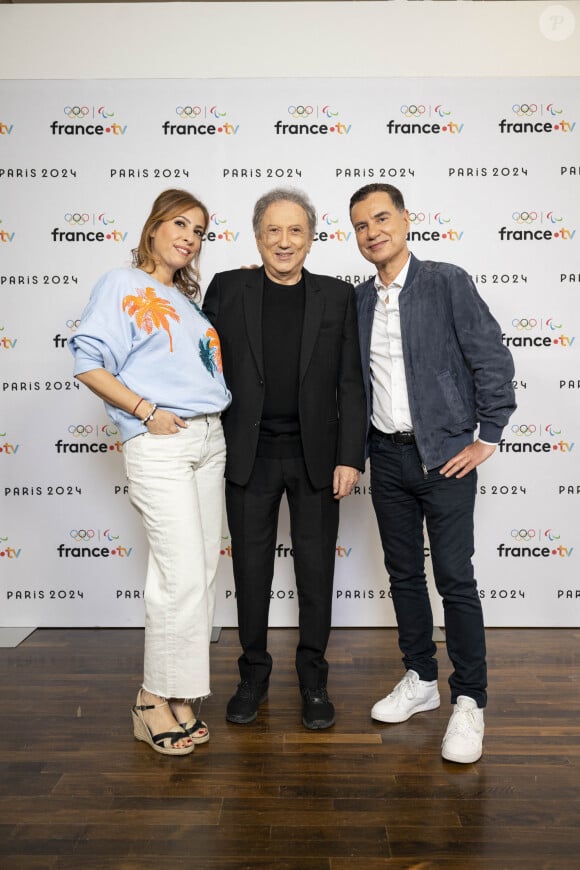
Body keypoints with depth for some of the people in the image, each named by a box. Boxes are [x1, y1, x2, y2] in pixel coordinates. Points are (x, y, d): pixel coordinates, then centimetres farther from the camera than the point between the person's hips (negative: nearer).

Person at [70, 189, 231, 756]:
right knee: (183, 574, -10)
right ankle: (154, 700, 8)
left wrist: (217, 417, 8)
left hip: (209, 438, 7)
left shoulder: (188, 300, 21)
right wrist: (146, 410, -14)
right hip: (158, 443, -7)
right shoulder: (121, 285, 1)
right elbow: (88, 364, -9)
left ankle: (178, 693, 19)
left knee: (202, 571, 7)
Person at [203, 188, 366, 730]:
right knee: (251, 568, 10)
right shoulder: (226, 289, 3)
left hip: (316, 455, 0)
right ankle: (253, 673, 29)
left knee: (316, 569, 9)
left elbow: (350, 383, 1)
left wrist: (350, 457, -5)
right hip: (248, 454, 0)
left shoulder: (337, 297, 3)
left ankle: (313, 677, 27)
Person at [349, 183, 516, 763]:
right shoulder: (359, 300, 9)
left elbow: (493, 362, -8)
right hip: (387, 457, 5)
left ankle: (469, 702, 13)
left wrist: (486, 439, -9)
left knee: (455, 579, -1)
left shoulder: (447, 283, -6)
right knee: (404, 573, 13)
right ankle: (420, 681, 29)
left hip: (444, 455, -5)